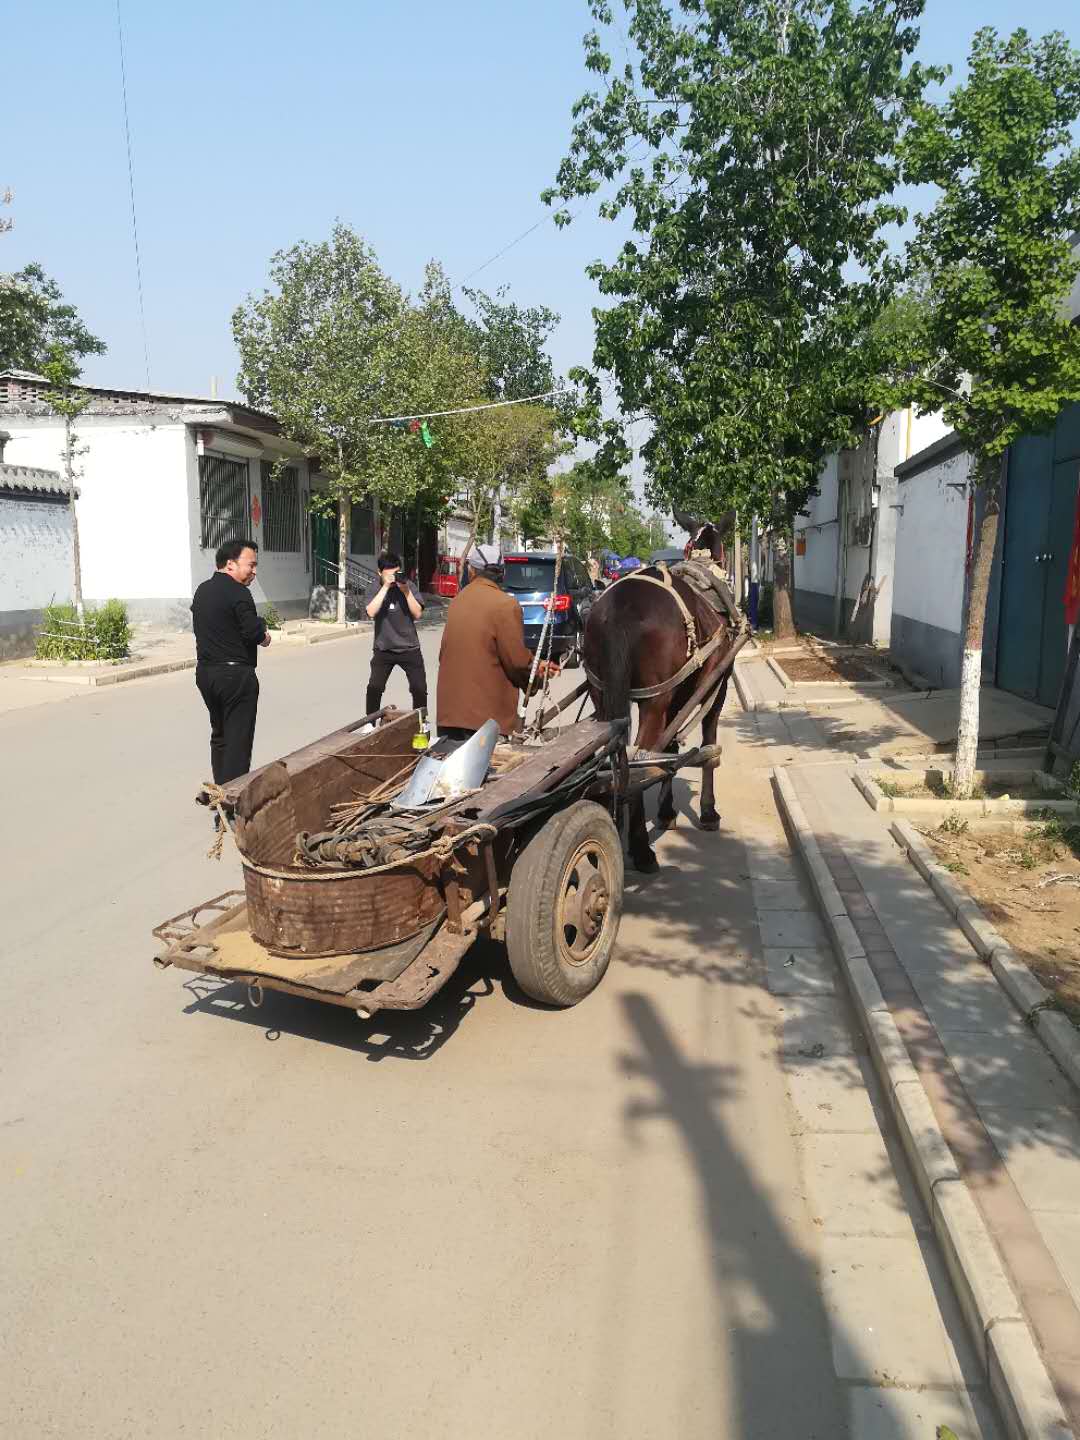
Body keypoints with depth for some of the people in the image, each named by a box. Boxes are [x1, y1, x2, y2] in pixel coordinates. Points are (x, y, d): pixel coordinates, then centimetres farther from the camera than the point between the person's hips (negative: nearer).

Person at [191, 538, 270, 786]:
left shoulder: (202, 590, 12)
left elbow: (200, 627, 16)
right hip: (235, 673, -8)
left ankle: (221, 789, 23)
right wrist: (264, 637, 0)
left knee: (219, 735, 18)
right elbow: (254, 633, -22)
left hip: (205, 672, 9)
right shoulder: (238, 593, -15)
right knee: (238, 739, -4)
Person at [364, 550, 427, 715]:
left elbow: (418, 614, -8)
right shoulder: (374, 587, -3)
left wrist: (406, 592, -20)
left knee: (419, 689, 1)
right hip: (383, 649, -1)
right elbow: (371, 612, -20)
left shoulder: (408, 585, -2)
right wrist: (385, 587, -23)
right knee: (374, 688, -8)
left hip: (409, 648, 1)